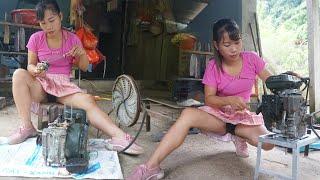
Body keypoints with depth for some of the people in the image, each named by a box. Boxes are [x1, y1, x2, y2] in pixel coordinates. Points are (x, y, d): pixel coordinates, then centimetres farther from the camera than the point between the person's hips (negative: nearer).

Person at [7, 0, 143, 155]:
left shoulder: (72, 39, 2)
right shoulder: (36, 39, 1)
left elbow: (83, 68, 7)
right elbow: (30, 65, 3)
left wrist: (82, 54, -14)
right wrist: (36, 71, -21)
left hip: (63, 85, 0)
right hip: (41, 85, 1)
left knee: (88, 101, -28)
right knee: (19, 74, -29)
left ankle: (119, 137, -39)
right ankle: (27, 127, -23)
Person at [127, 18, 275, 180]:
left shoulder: (251, 59, -6)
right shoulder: (213, 67, -10)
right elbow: (208, 99, -14)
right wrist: (229, 100, -34)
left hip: (243, 115, 2)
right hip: (219, 114, -1)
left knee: (268, 143, -28)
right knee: (188, 114, -32)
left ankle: (234, 132, 3)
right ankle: (151, 167, -34)